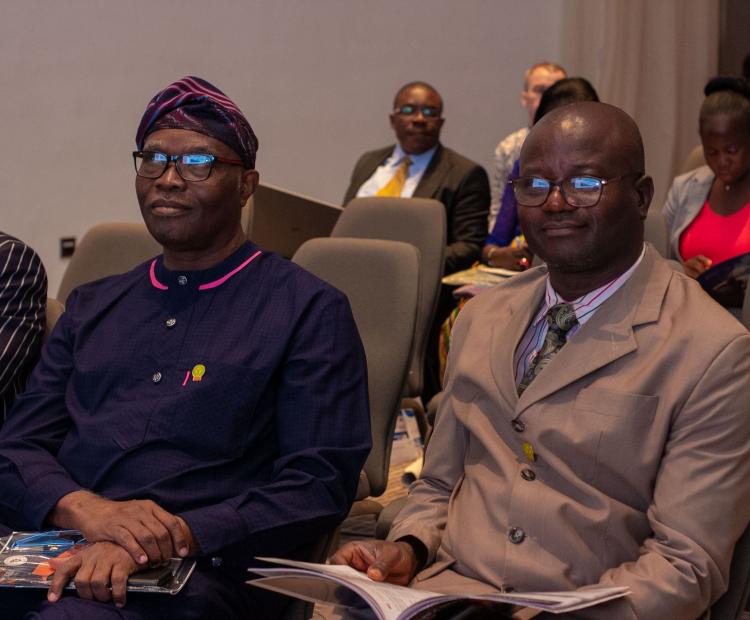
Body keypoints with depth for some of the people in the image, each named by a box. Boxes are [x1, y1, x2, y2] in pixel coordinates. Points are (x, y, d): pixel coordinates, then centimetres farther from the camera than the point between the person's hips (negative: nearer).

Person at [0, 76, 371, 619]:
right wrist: (84, 509, -10)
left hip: (198, 574, -4)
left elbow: (319, 487, -4)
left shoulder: (309, 310, 6)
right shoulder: (91, 307, 23)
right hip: (51, 557, 4)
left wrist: (176, 536, -19)